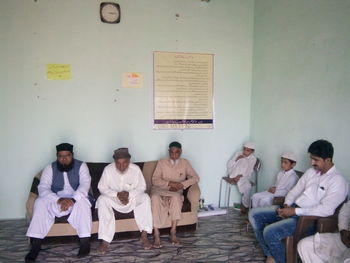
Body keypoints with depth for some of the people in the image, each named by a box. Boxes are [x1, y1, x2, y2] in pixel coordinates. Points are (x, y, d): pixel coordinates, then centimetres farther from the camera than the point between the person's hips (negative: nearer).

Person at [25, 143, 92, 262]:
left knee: (83, 201, -35)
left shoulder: (81, 166, -6)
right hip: (56, 200, 2)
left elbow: (85, 184, -19)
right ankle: (36, 244, -23)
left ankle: (85, 241, -29)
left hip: (76, 199, -2)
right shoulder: (50, 168, -1)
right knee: (40, 202, -26)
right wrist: (59, 200, -32)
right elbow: (43, 188, -14)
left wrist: (73, 199, -37)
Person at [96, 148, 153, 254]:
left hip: (132, 198, 1)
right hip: (113, 199, 0)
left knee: (145, 198, -27)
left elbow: (142, 187, -8)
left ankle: (144, 235, -24)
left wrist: (129, 194, -26)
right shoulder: (108, 169, -13)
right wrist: (117, 194, -26)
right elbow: (102, 187, -10)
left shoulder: (135, 169, -12)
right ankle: (105, 241, -30)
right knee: (102, 200, -30)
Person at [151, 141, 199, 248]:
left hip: (176, 192, 1)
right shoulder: (162, 162, 3)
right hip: (160, 190, 0)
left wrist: (181, 185, -14)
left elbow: (195, 177, 1)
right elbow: (155, 180, -4)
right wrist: (170, 183, -19)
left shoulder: (184, 163, 7)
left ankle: (173, 231, -26)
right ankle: (156, 234, -32)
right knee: (155, 198, -36)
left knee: (176, 197, -36)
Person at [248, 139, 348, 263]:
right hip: (292, 208, 8)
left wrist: (295, 211, -20)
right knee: (254, 214, -2)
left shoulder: (338, 181, -13)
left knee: (269, 232, -28)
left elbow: (326, 210, -22)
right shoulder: (311, 171, 11)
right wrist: (286, 205, -4)